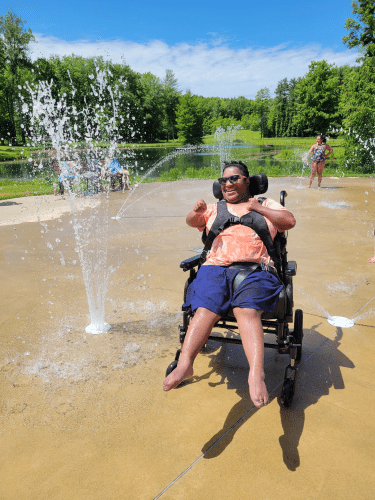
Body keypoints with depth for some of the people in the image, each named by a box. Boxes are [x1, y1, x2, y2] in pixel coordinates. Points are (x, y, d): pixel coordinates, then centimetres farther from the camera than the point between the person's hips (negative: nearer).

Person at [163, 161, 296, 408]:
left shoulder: (265, 204, 26)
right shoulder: (216, 208, 30)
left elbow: (290, 221, 12)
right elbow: (193, 221, 15)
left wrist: (259, 208, 4)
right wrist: (197, 212, -9)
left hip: (255, 269, -1)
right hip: (217, 267, 2)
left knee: (248, 310, -30)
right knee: (206, 309, -26)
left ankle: (256, 374, -41)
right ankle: (185, 364, -38)